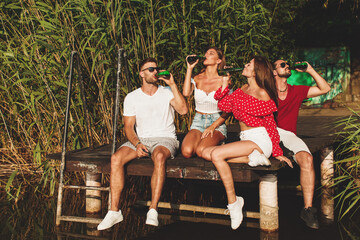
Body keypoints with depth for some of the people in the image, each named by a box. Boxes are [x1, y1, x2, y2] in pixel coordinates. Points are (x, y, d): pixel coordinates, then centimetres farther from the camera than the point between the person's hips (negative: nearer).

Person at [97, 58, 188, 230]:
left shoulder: (167, 92, 6)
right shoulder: (132, 97, 9)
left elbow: (183, 110, -12)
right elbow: (128, 127, 5)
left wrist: (172, 84, -11)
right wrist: (137, 144, -14)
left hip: (165, 139, -2)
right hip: (140, 139, 2)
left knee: (159, 157, -38)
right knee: (116, 158, -26)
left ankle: (153, 211, -36)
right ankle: (114, 211, -21)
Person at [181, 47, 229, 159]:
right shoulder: (197, 78, 6)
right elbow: (186, 93, -16)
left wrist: (213, 126, -14)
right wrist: (189, 68, -10)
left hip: (217, 123, -2)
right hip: (198, 122, 2)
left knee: (201, 151, -29)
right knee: (186, 151, -26)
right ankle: (202, 141, 6)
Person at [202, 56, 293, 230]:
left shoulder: (262, 94, -7)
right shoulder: (242, 89, 15)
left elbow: (271, 124, -2)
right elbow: (224, 106, 9)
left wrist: (277, 153, 1)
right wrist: (224, 84, 1)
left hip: (260, 139, -8)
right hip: (245, 139, 8)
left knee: (216, 154, -25)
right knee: (206, 152, -9)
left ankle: (233, 202, -18)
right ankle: (251, 158, -16)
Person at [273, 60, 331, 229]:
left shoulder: (297, 91, 18)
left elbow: (325, 88, 15)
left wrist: (309, 70, 10)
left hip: (288, 134, 1)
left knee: (306, 158, -28)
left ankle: (308, 208, -25)